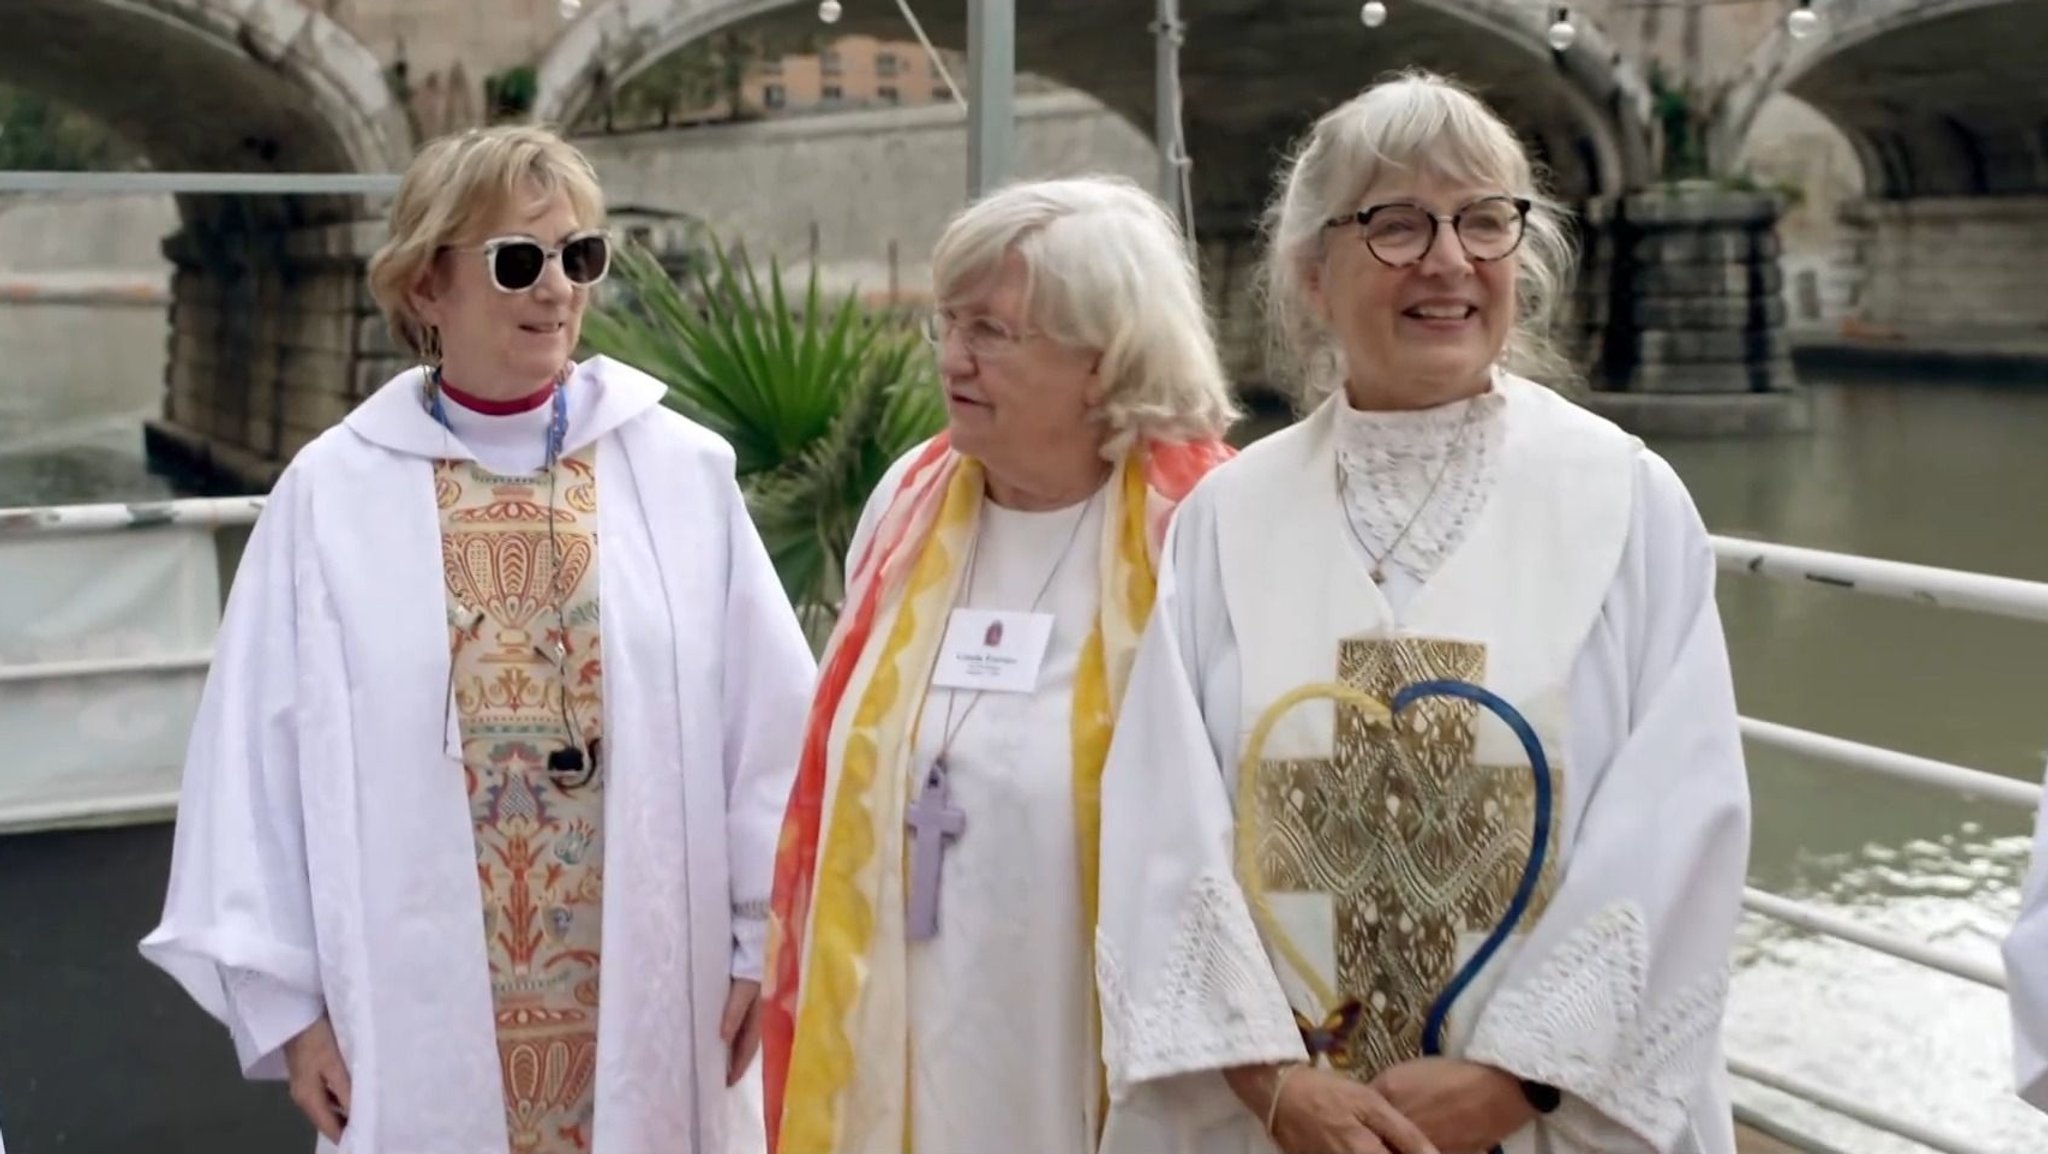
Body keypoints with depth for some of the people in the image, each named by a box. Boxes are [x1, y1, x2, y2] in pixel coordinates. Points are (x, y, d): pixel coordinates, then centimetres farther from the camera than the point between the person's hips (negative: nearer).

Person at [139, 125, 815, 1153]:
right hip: (425, 1013, -1)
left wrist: (767, 941, 1)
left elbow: (770, 726, 1)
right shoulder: (331, 492, -3)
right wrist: (283, 995, 0)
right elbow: (258, 753, 0)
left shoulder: (681, 470, -1)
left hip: (649, 1000, 1)